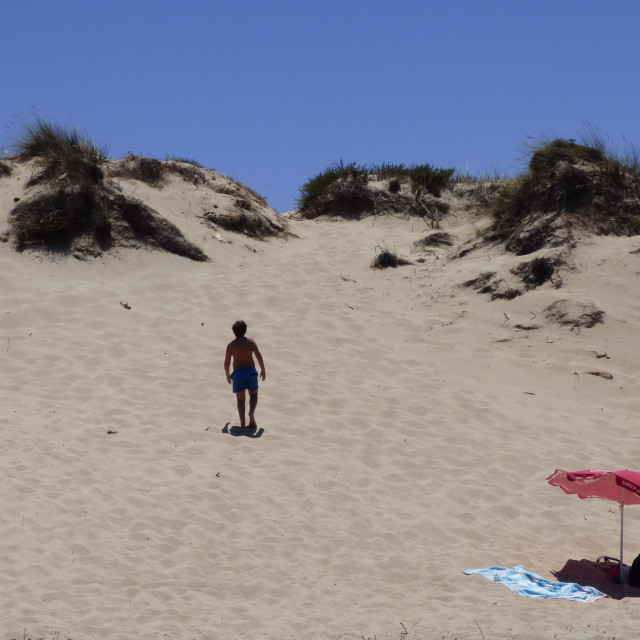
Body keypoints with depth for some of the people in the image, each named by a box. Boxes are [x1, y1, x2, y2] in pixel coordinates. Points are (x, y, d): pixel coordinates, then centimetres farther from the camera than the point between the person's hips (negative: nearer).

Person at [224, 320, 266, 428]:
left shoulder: (231, 345, 1)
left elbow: (226, 363, 1)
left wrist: (227, 375, 17)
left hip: (238, 373, -1)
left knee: (240, 399, 4)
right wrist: (263, 370, 1)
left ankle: (242, 422, -8)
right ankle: (251, 412, -11)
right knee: (253, 395, 18)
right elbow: (259, 356, -9)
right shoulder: (250, 342, 1)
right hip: (251, 371, 1)